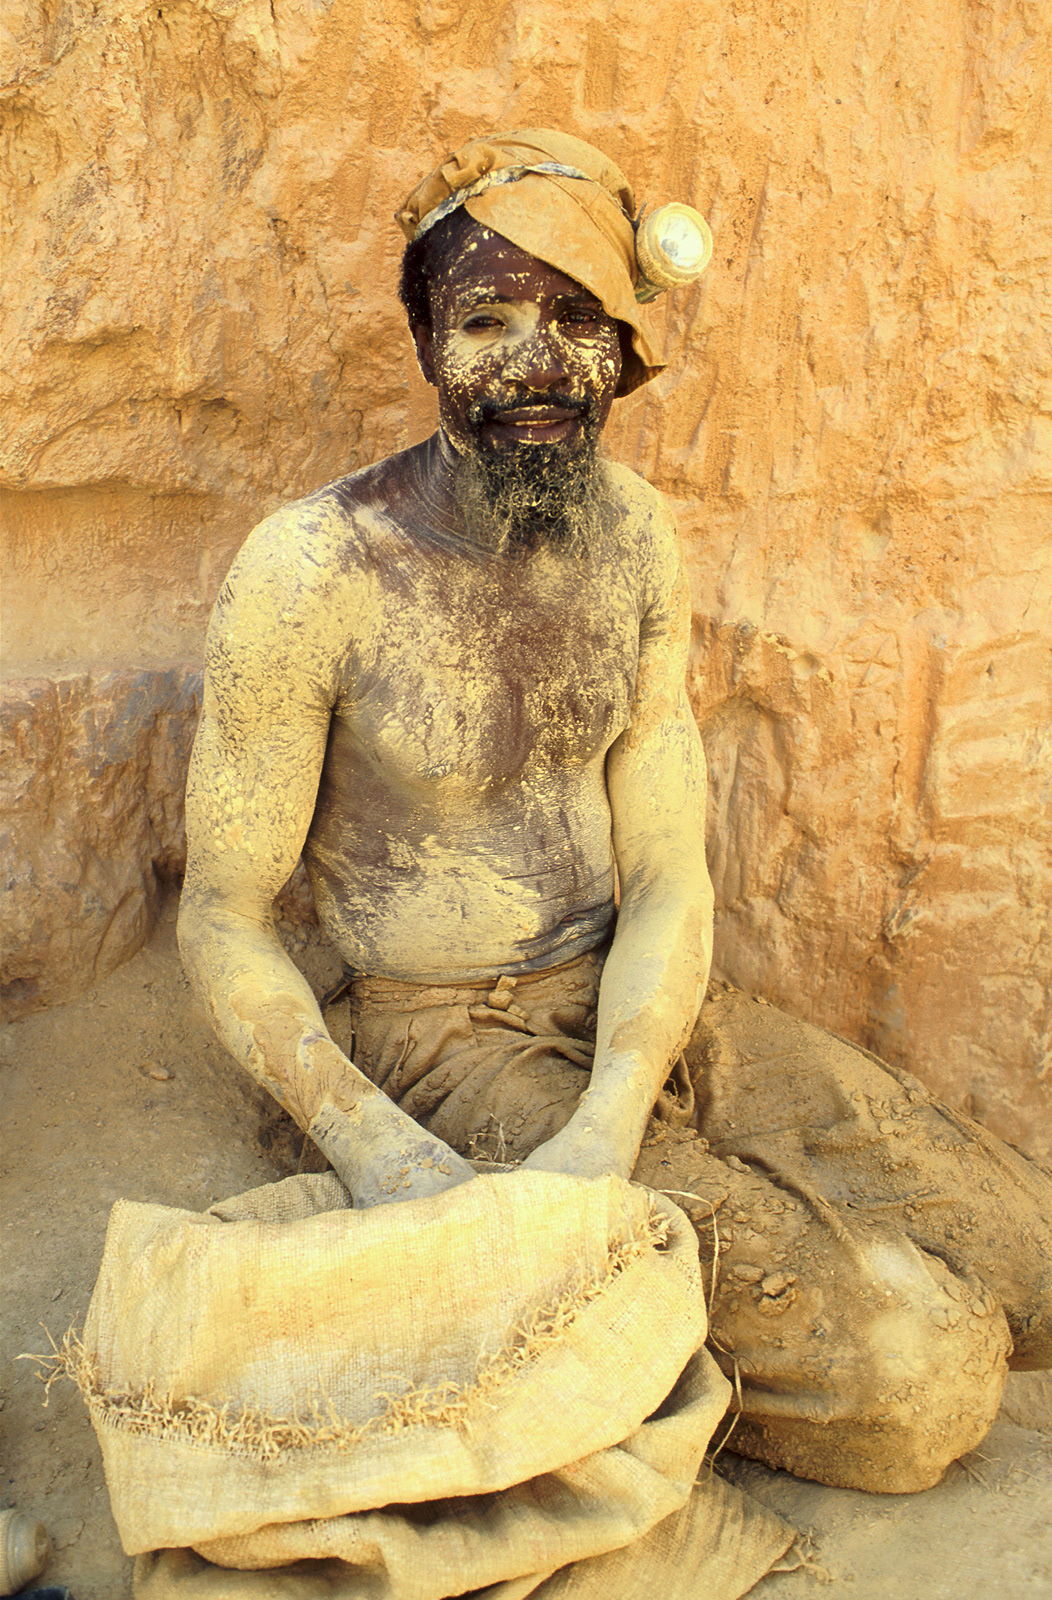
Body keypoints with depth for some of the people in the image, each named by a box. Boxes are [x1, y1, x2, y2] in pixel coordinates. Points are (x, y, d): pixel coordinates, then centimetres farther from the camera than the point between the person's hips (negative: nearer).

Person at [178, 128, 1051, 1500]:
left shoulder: (635, 536, -1)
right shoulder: (312, 571, -17)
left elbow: (668, 877, -4)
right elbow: (222, 919, -10)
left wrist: (606, 1132, -21)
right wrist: (376, 1150, -26)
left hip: (638, 1005, 6)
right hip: (449, 1042, -6)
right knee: (915, 1380, -18)